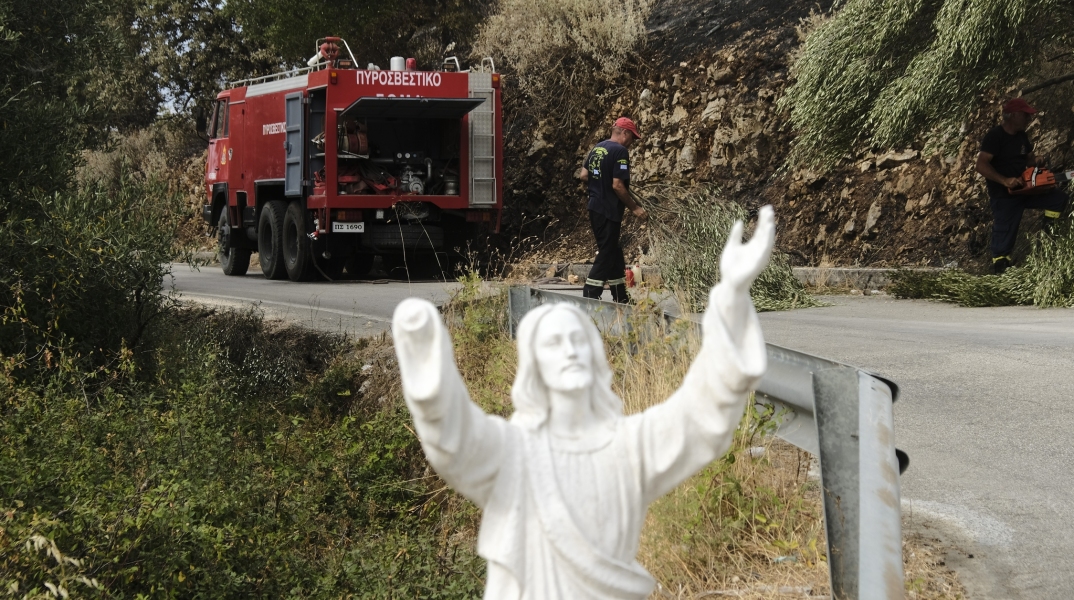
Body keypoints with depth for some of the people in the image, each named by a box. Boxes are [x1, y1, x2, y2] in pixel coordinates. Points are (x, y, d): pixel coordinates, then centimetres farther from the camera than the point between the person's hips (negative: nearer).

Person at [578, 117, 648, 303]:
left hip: (595, 208, 9)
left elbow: (583, 175, 13)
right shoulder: (620, 151, -15)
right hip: (609, 211, -9)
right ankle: (589, 299, -8)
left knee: (614, 253, 17)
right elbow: (618, 185, -20)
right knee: (606, 255, -4)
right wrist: (634, 208, -12)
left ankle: (620, 298, 25)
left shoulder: (597, 148, 11)